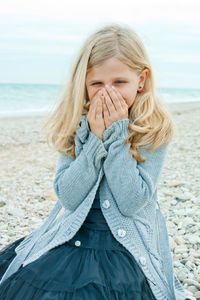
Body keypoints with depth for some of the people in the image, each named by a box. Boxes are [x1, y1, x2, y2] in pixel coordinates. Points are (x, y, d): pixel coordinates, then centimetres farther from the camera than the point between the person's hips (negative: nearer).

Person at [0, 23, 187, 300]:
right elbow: (68, 197, -8)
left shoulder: (156, 127, -8)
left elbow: (131, 202, -15)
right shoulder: (75, 124, -1)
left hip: (128, 244, -2)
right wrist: (95, 139, -17)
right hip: (74, 234, 3)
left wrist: (116, 135, -19)